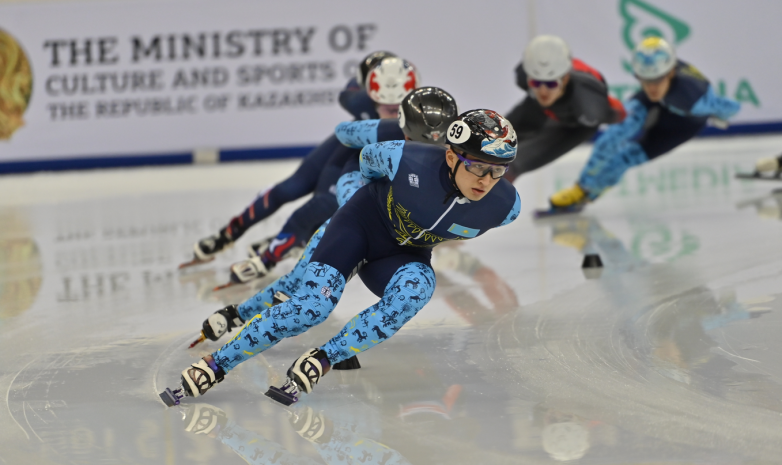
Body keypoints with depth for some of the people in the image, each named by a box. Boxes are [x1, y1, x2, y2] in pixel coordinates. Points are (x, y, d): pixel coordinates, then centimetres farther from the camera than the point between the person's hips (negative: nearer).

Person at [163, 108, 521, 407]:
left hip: (407, 254, 2)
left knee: (415, 287, -34)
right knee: (313, 305, -22)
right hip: (364, 221, -2)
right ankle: (213, 365, -10)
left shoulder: (505, 206, -25)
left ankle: (320, 361, -29)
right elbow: (369, 156, -6)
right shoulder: (408, 162, -32)